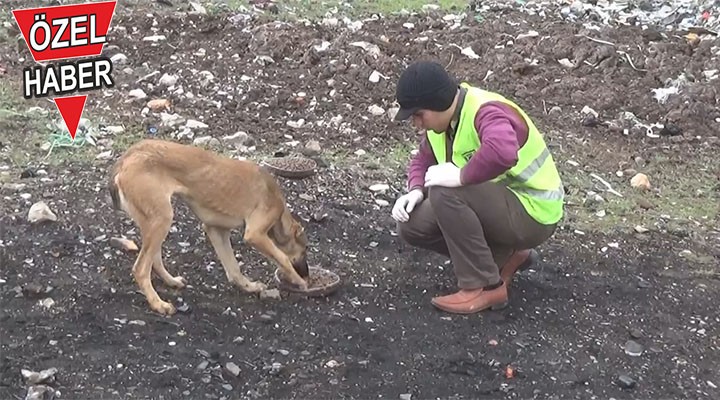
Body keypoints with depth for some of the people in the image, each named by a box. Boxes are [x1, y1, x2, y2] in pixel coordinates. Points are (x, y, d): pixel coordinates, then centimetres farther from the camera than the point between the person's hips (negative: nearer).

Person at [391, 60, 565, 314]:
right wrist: (415, 191, -8)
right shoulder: (441, 120, 0)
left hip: (533, 214, -9)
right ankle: (504, 256, 11)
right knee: (412, 225, -1)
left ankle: (485, 286, -18)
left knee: (445, 193, -30)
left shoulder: (486, 113, -27)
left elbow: (502, 153, -49)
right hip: (495, 205, 9)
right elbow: (423, 160, 13)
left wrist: (460, 176, -36)